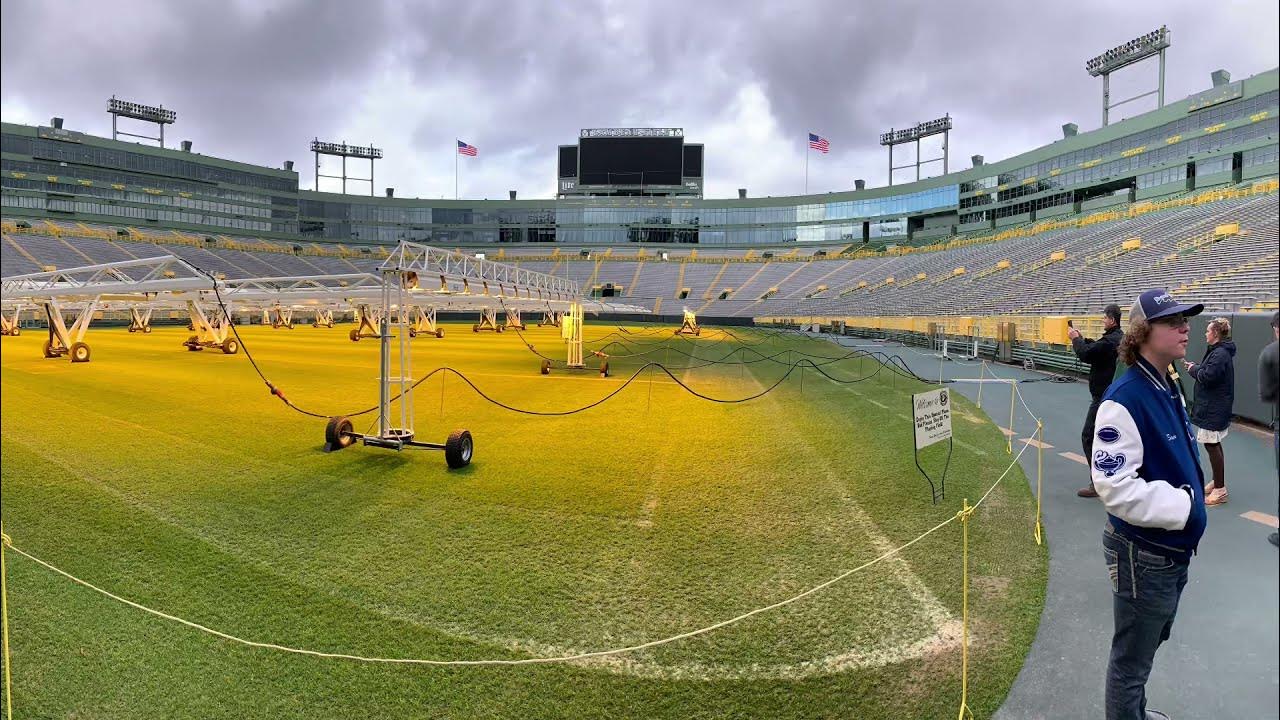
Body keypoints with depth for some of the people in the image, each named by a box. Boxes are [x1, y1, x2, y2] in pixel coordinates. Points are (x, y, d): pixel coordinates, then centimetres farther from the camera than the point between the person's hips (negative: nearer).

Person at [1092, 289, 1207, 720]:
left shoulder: (1168, 388, 4)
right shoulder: (1125, 399, -26)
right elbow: (1115, 486, -30)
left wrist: (1191, 499, 9)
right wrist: (1184, 506, -23)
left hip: (1174, 550, 9)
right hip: (1143, 555, -9)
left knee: (1150, 643, 28)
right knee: (1132, 660, 10)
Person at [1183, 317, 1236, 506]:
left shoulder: (1220, 354, -19)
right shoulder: (1217, 351, 13)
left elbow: (1207, 377, -25)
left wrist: (1194, 369, -8)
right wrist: (1196, 367, 5)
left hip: (1214, 408, -11)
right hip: (1212, 406, 11)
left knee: (1212, 445, -6)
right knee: (1214, 445, 18)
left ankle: (1220, 490, 0)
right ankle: (1218, 482, 29)